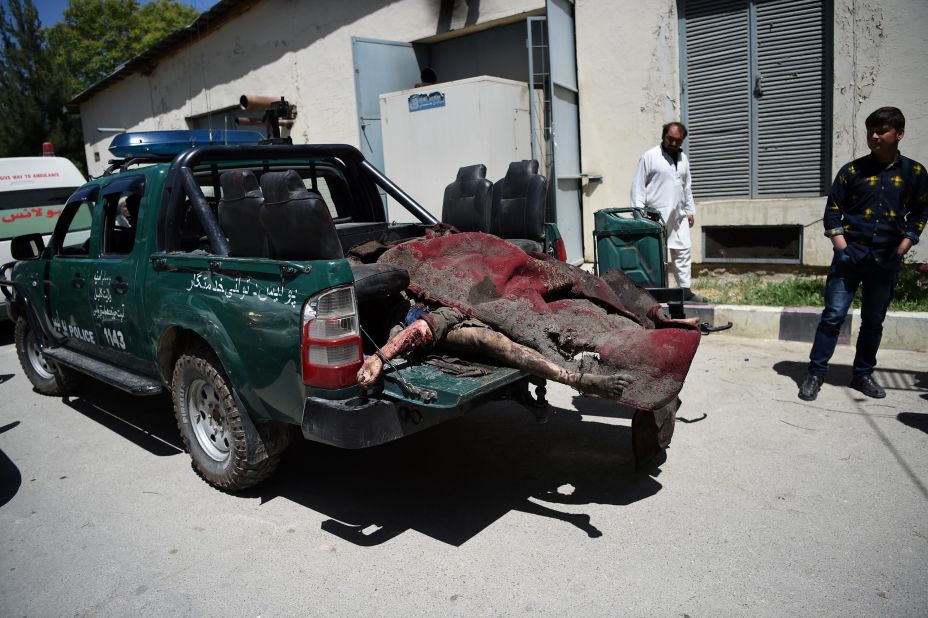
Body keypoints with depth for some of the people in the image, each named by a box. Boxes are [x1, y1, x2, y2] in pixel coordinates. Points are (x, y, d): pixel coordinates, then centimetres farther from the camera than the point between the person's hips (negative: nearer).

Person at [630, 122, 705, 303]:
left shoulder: (683, 159, 16)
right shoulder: (650, 157, -4)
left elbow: (687, 187, 22)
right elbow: (638, 186, -7)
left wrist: (690, 210, 18)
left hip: (678, 215, 7)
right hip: (656, 216, -7)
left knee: (684, 250, 6)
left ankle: (685, 290, 13)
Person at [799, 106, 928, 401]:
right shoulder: (853, 170, 1)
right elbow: (832, 209, 4)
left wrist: (902, 248, 2)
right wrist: (841, 246, -5)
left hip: (887, 258, 2)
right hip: (850, 253, -2)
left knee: (874, 321, 10)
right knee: (833, 316, -5)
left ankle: (863, 374, 23)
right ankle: (815, 373, 2)